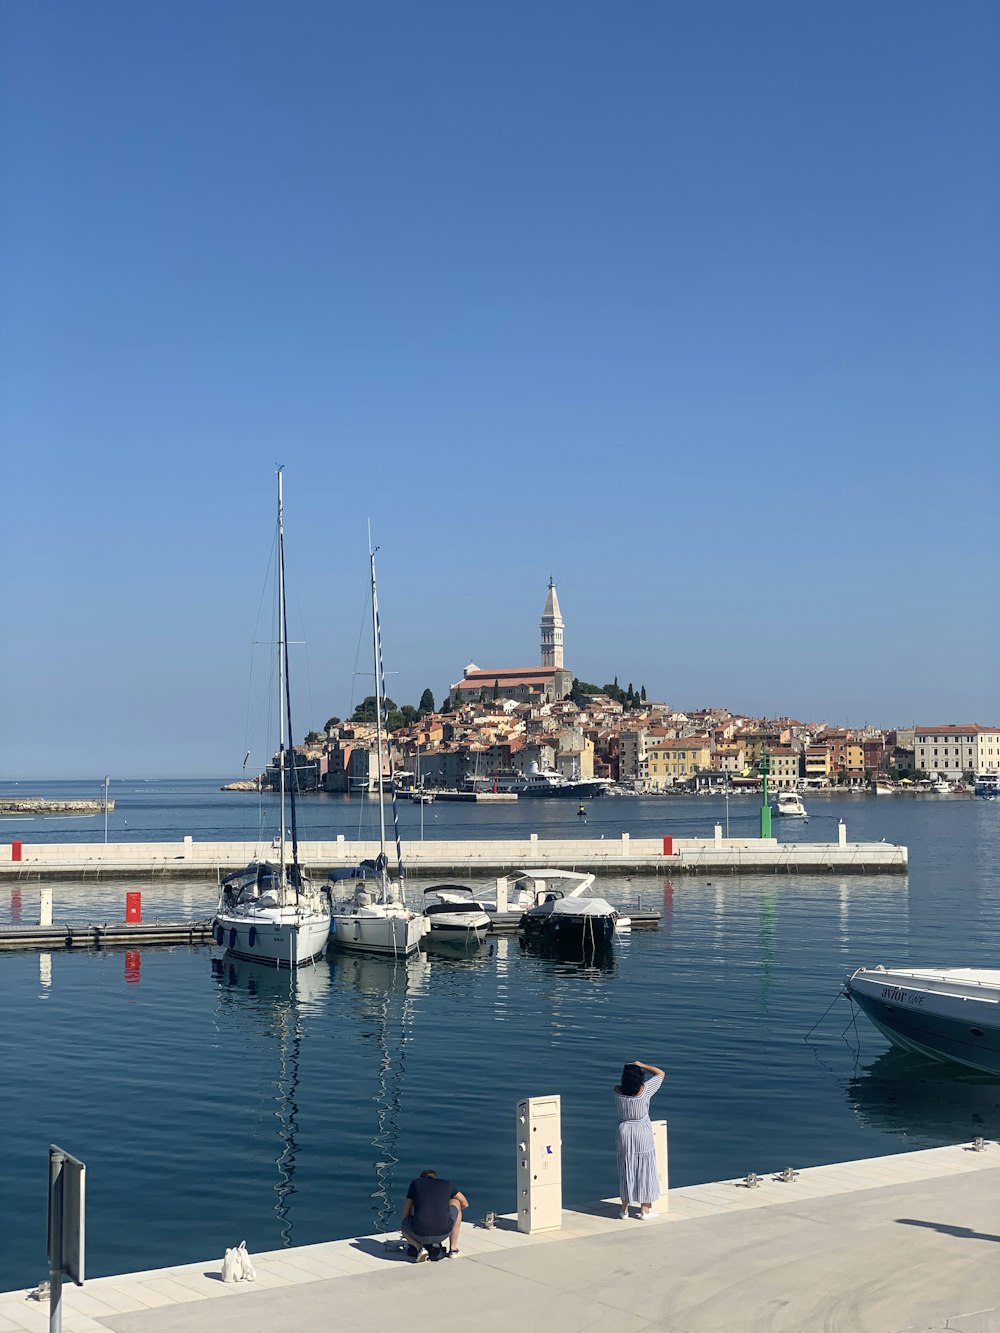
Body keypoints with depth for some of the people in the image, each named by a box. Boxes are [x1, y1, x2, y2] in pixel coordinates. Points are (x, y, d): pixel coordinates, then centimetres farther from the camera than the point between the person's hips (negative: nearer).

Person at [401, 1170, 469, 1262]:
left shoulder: (415, 1183, 19)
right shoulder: (447, 1184, 21)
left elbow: (406, 1213, 25)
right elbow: (465, 1203, 36)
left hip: (420, 1233, 0)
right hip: (443, 1233, 0)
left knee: (404, 1228, 38)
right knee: (456, 1202, 32)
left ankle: (419, 1247, 6)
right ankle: (453, 1248, 27)